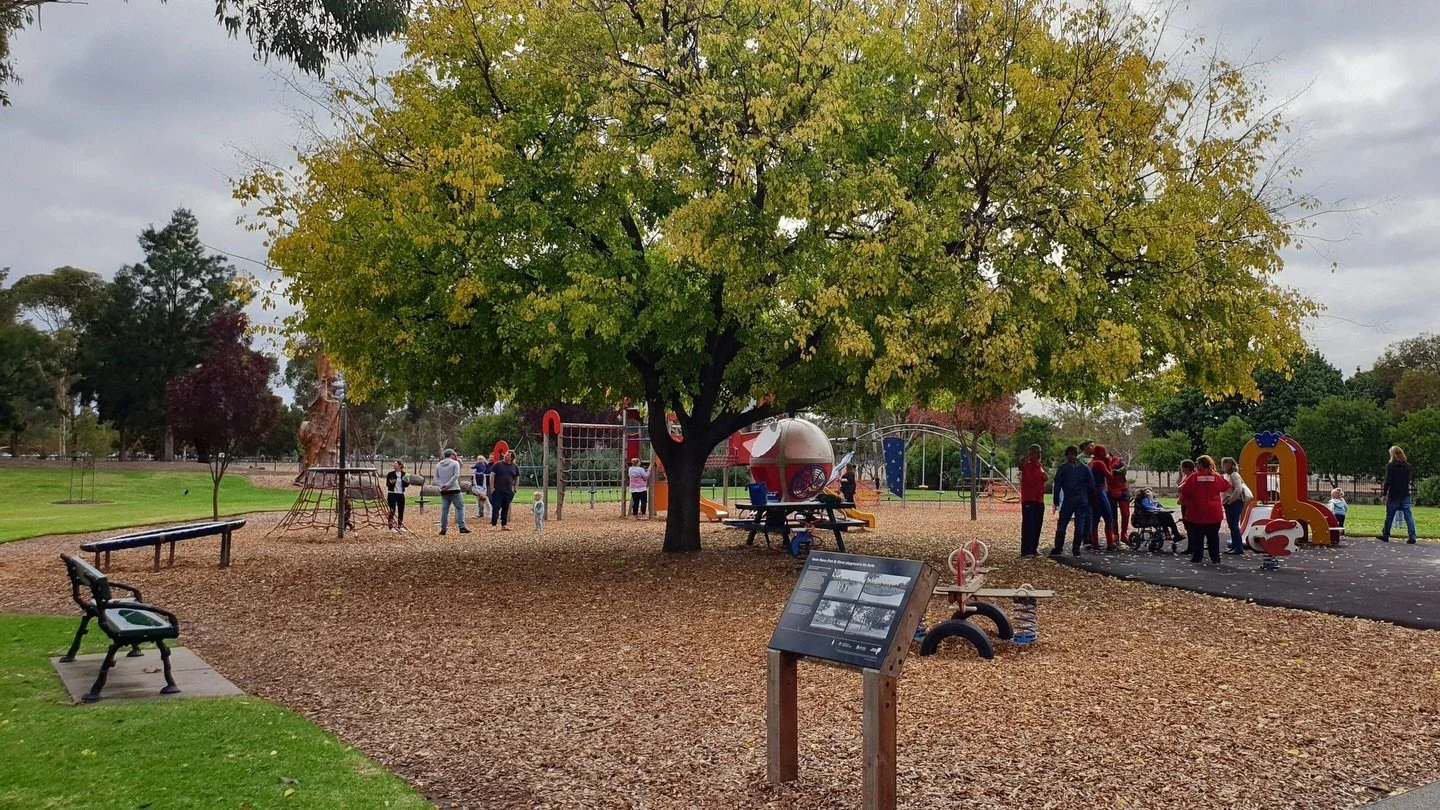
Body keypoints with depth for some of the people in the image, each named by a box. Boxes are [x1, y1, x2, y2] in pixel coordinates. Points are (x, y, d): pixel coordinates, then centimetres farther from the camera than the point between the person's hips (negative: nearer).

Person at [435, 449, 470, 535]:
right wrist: (448, 485, -14)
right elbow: (456, 476, -14)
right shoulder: (455, 463, -2)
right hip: (454, 490, -4)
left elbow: (436, 479, 6)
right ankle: (462, 527, -5)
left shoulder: (438, 465, 12)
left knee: (444, 509, 8)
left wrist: (442, 485, -6)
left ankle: (443, 528, 7)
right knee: (460, 507, 2)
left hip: (443, 491, 5)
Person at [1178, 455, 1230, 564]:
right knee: (1213, 536, 9)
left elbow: (1183, 490, -5)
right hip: (1214, 513, 2)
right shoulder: (1217, 477, -2)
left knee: (1197, 536, 7)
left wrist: (1184, 501, 13)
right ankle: (1215, 557, 11)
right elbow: (1227, 487, 14)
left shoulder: (1193, 477, -8)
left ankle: (1196, 556, 7)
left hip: (1197, 513, -2)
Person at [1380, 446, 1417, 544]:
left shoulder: (1390, 466, -9)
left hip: (1393, 495, -3)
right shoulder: (1407, 466, 5)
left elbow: (1387, 481, -11)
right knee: (1408, 515, 1)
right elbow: (1408, 480, 12)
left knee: (1389, 516, 7)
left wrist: (1384, 493, -7)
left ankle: (1385, 535, 14)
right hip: (1405, 495, 3)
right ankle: (1412, 536, -5)